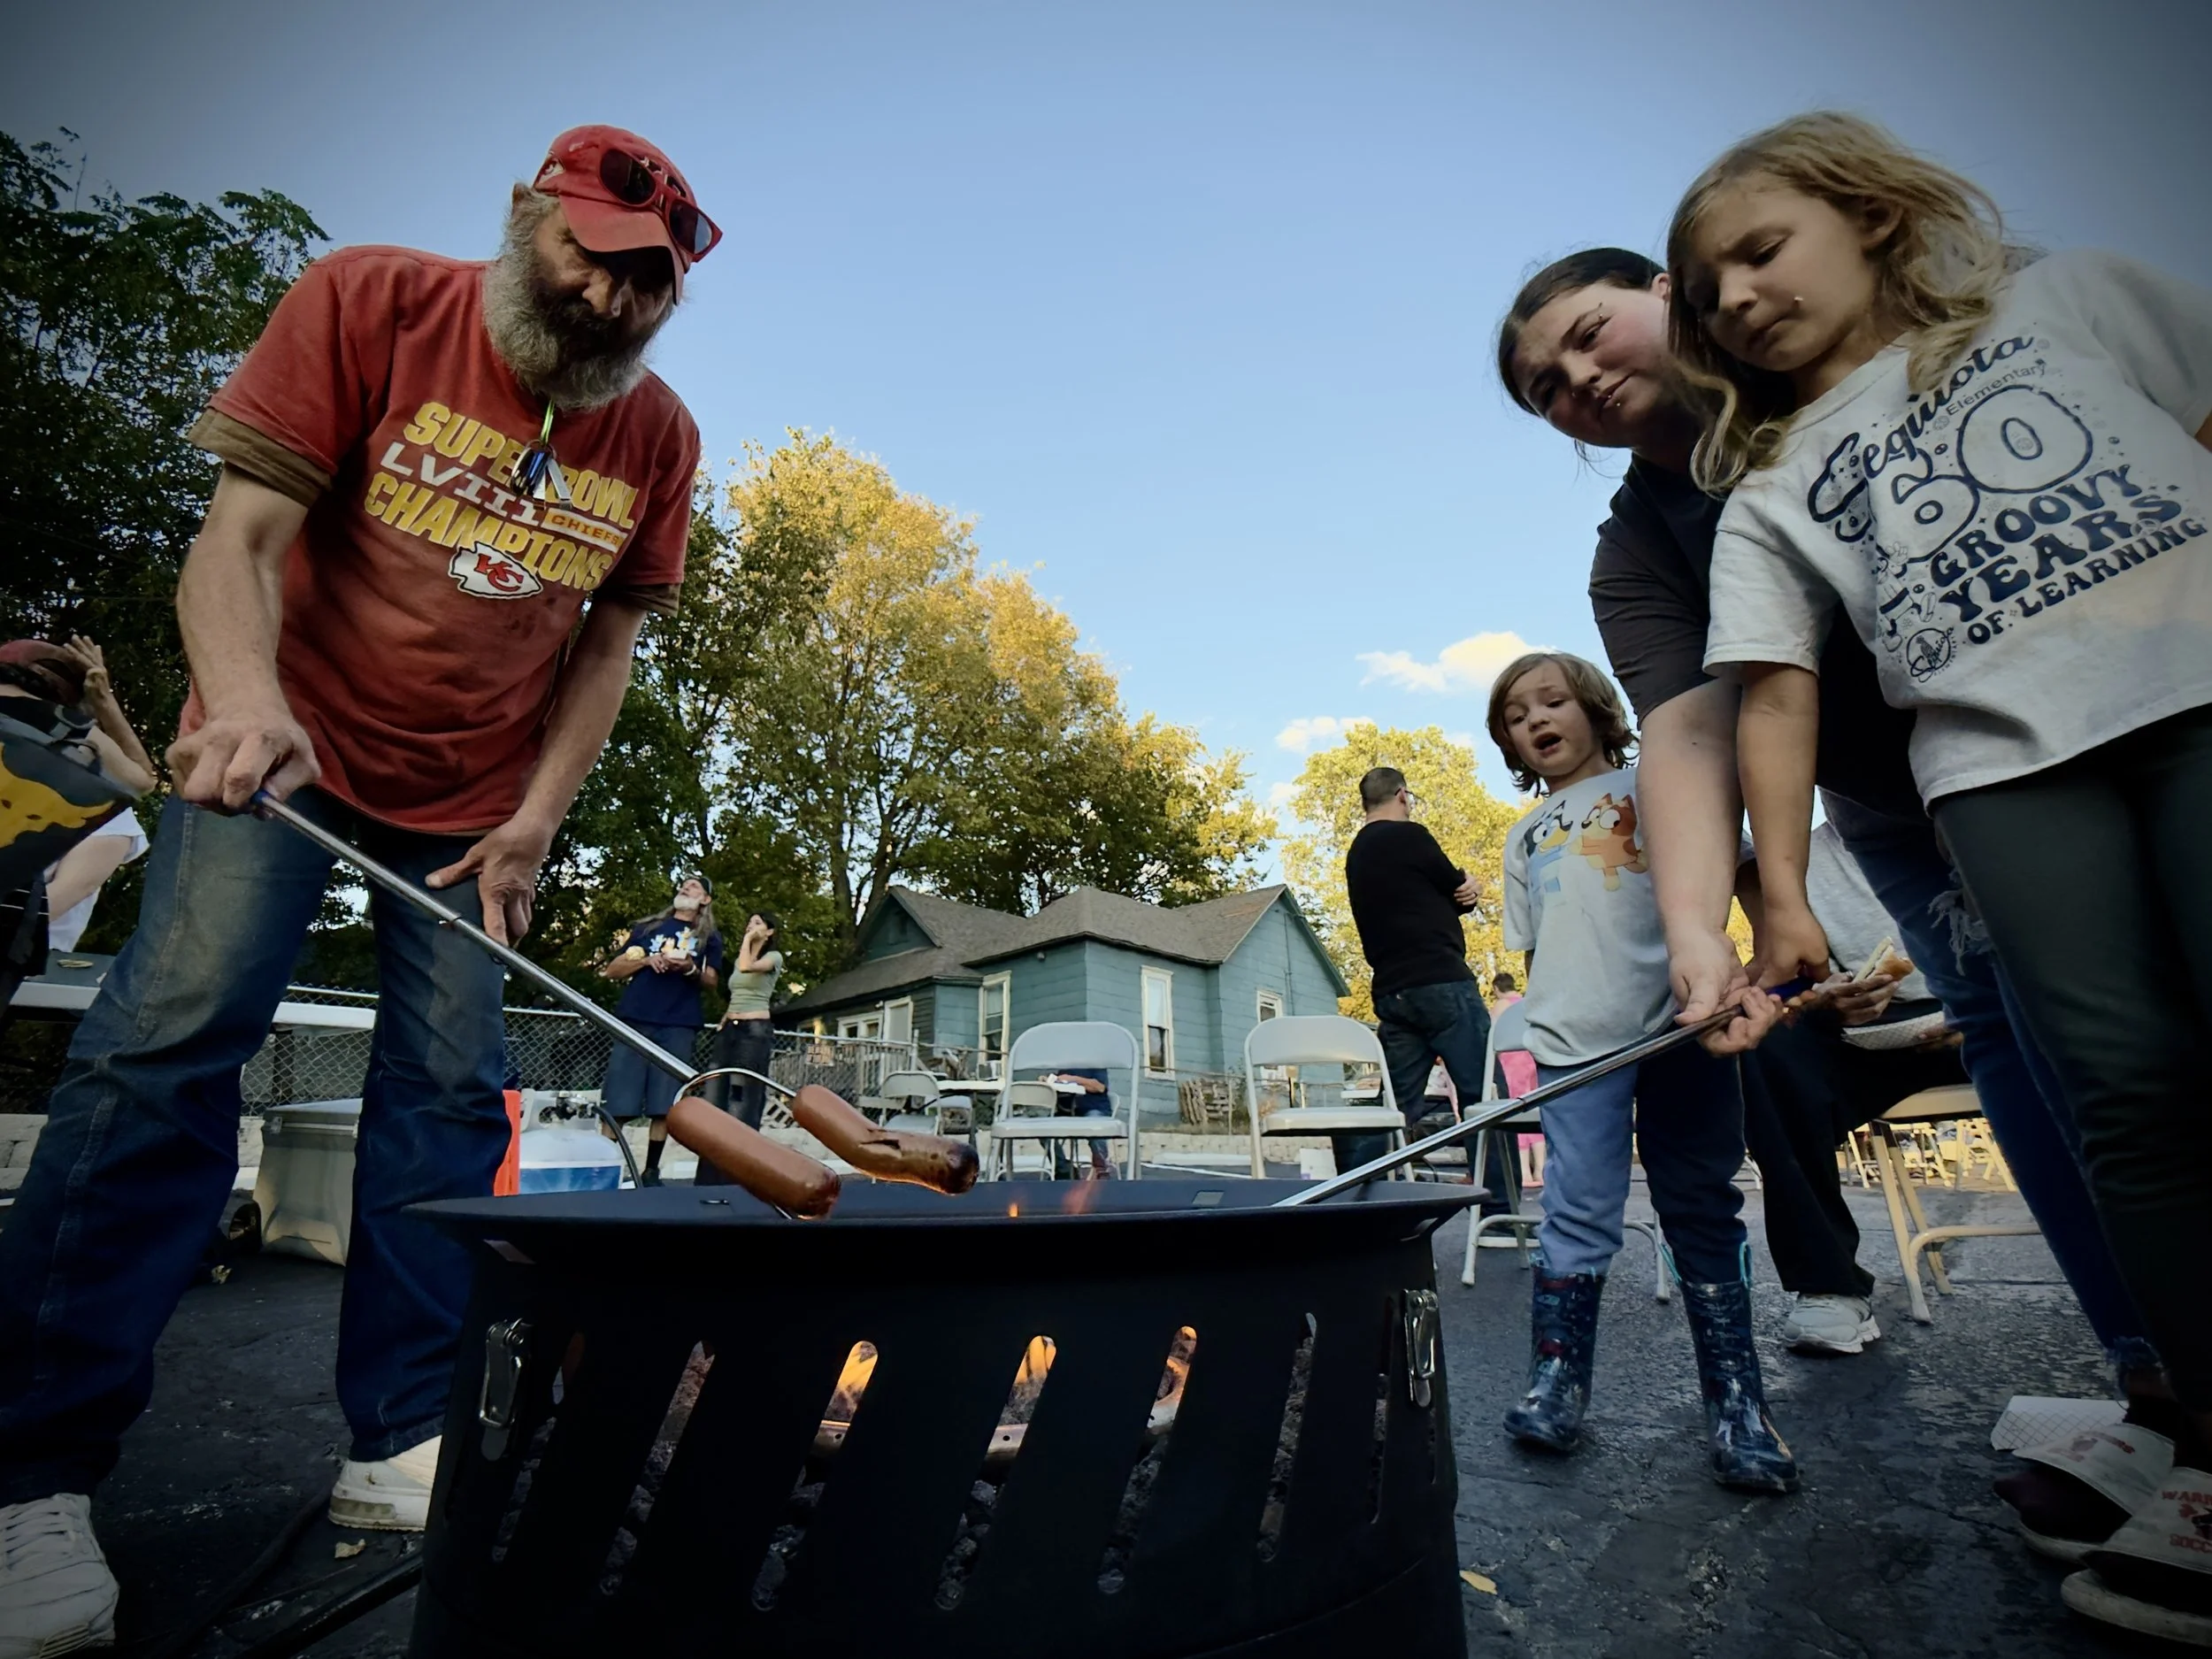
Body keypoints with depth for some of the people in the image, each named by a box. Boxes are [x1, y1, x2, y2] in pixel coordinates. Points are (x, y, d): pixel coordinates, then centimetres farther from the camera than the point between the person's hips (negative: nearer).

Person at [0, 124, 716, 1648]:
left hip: (479, 805, 3)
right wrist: (247, 702, -34)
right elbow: (237, 540, -14)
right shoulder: (367, 303, -8)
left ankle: (403, 1447, 9)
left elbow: (609, 641, 1)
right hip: (288, 750, -2)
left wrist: (535, 820, -6)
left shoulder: (658, 437, -2)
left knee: (447, 1094, -1)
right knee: (169, 1040, -14)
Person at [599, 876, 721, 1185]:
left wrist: (690, 968, -12)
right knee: (617, 1104, -3)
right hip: (635, 1021, 1)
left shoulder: (709, 937, 15)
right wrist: (646, 960, -4)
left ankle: (651, 1172, 8)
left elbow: (712, 982, 8)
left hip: (678, 1028, -1)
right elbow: (612, 970, 14)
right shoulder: (647, 927, 18)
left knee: (663, 1106, -1)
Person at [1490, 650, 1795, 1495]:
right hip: (1576, 1046, 2)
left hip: (1683, 1029, -2)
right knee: (1577, 1217, -1)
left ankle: (1736, 1406, 16)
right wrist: (1551, 1024, 9)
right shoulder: (1524, 837, 19)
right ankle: (1555, 1384, 11)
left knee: (1704, 1215, 6)